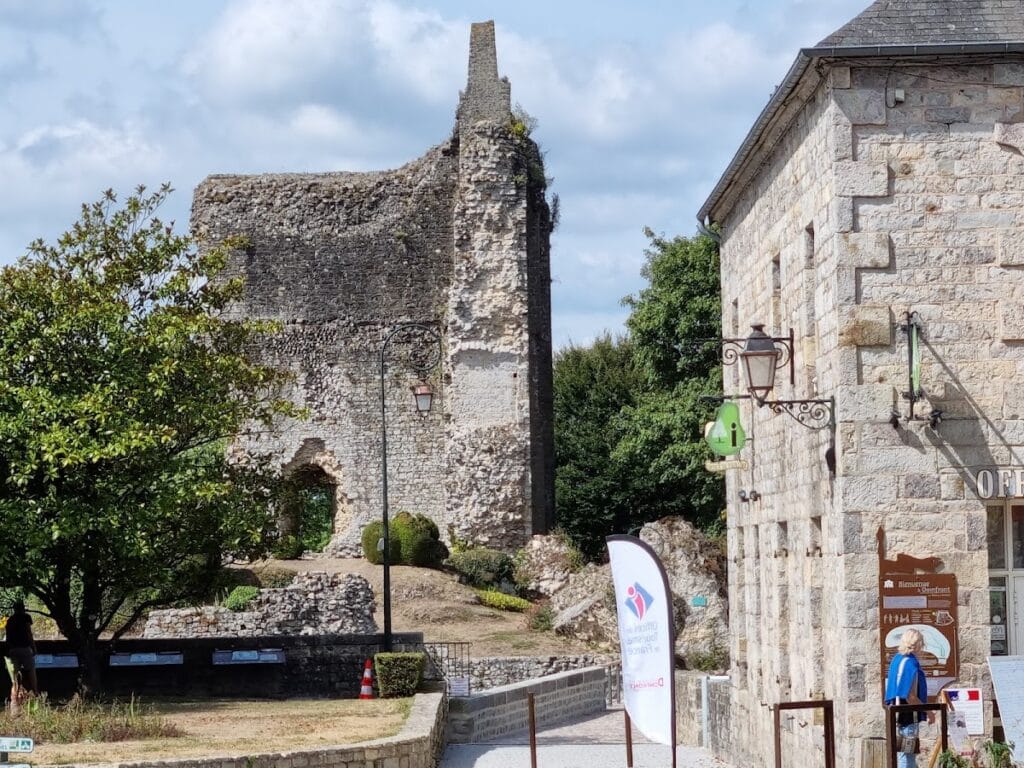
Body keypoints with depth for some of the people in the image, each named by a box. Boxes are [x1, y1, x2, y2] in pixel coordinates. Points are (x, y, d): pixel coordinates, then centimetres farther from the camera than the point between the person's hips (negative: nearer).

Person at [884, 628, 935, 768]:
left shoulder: (897, 659, 10)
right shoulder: (910, 663, -18)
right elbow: (910, 697, -21)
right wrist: (928, 712, -10)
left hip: (897, 715, 9)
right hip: (908, 718, -9)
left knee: (901, 756, 15)